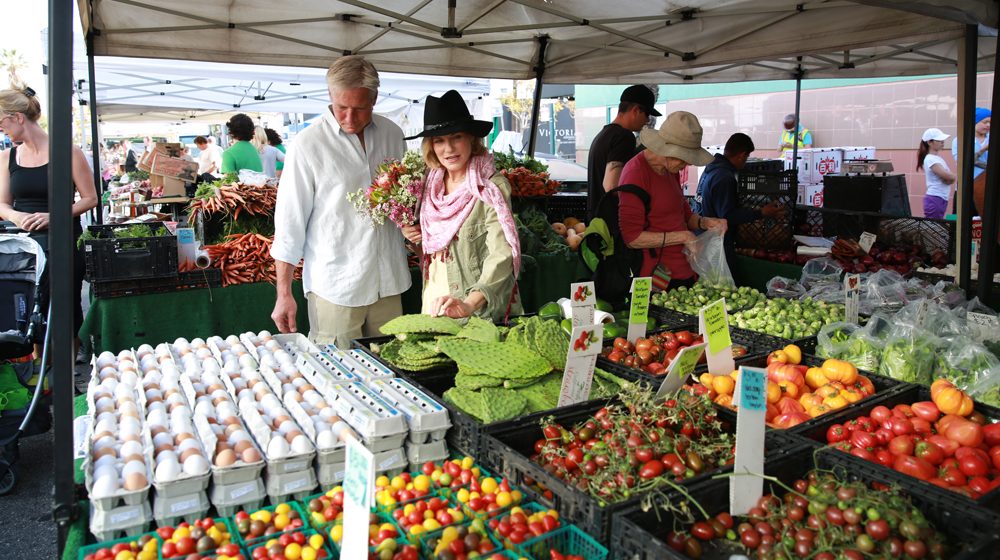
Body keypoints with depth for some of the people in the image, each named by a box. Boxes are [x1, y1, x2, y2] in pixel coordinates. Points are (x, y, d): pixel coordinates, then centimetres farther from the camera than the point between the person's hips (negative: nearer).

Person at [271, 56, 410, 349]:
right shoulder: (308, 144, -7)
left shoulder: (392, 134, 7)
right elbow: (289, 223, -5)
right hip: (334, 288, -4)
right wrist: (284, 293, -5)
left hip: (388, 282, 4)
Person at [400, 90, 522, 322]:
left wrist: (469, 304, -39)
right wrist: (415, 234, 0)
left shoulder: (492, 187, -14)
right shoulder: (430, 182, 5)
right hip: (434, 303, 5)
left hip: (484, 311, -5)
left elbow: (501, 255, -25)